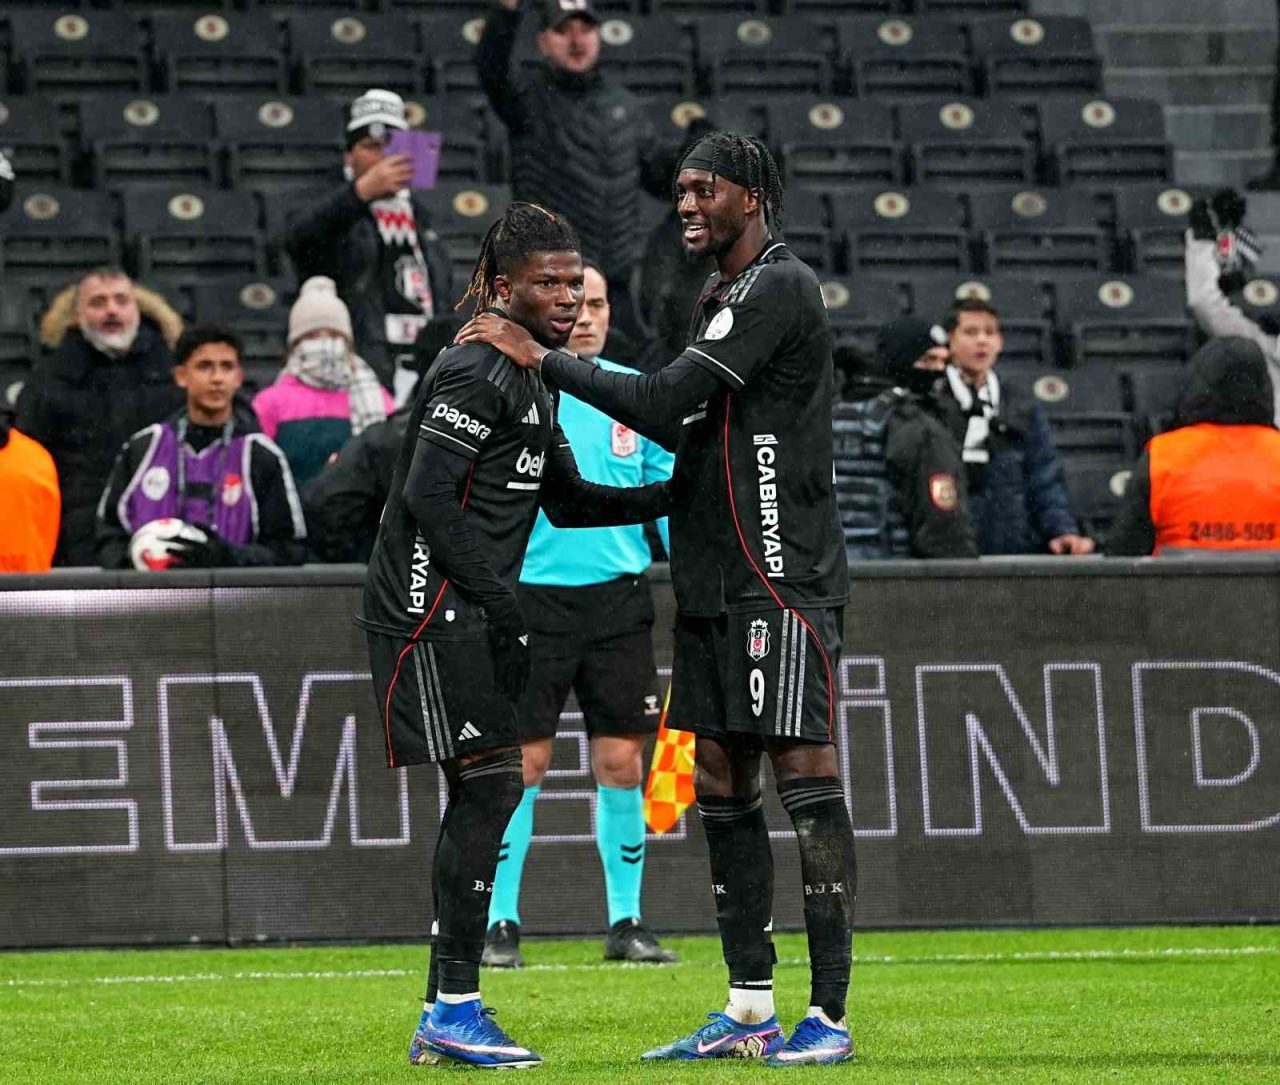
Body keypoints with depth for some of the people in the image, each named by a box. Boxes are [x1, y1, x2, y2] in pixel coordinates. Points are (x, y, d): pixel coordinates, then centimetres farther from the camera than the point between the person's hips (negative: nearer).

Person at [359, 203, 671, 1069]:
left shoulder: (532, 379, 18)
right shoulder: (478, 372, -14)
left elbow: (566, 502, 24)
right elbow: (429, 496, -20)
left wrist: (672, 498, 14)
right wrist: (499, 601, -20)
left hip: (471, 610, 10)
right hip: (433, 607, -10)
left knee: (480, 798, 9)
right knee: (490, 786, -12)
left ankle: (443, 1019, 12)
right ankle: (456, 1005, -9)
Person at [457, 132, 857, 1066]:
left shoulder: (780, 288, -11)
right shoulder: (725, 299, 20)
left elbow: (665, 403, -18)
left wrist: (540, 358, -12)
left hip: (783, 580, -10)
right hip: (716, 585, 10)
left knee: (806, 775, -9)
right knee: (722, 787, 9)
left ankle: (830, 1015, -9)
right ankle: (752, 1012, 13)